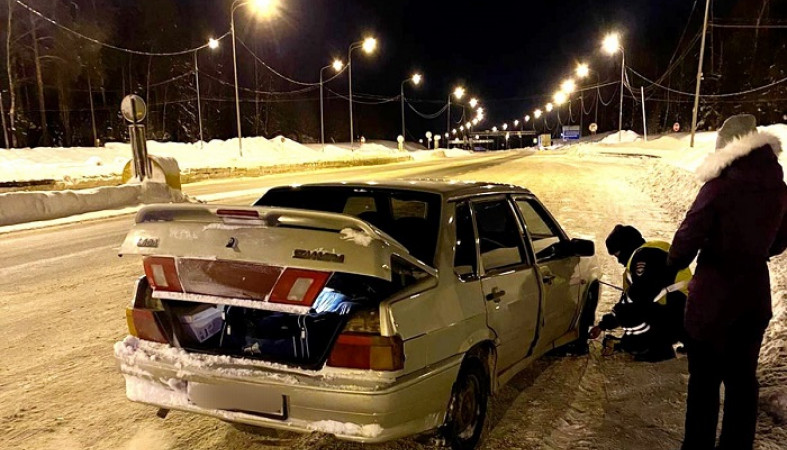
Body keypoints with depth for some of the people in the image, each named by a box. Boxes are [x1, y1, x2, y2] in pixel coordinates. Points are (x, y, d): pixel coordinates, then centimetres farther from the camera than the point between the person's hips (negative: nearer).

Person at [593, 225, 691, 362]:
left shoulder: (643, 255, -11)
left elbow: (638, 295, -22)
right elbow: (627, 300, 23)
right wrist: (603, 325, 24)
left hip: (676, 316, -10)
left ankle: (660, 349, -5)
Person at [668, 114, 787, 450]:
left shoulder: (721, 187, -19)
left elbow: (687, 239, -21)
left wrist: (674, 264, -2)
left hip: (714, 298, -5)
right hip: (755, 297, 6)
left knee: (705, 379, 8)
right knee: (742, 377, 18)